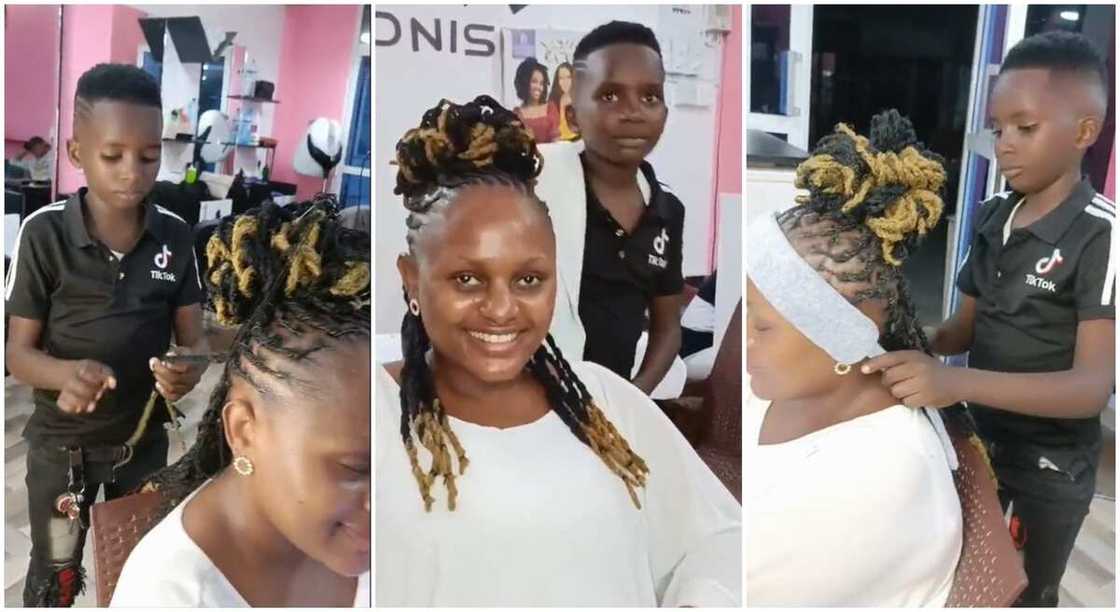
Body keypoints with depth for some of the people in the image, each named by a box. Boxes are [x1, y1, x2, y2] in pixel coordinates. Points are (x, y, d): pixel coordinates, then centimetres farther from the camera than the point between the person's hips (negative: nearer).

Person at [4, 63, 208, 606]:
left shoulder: (175, 235, -9)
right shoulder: (44, 233, -17)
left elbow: (194, 339, -6)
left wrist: (189, 369, -30)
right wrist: (67, 374, -34)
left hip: (144, 439, 2)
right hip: (61, 444, -2)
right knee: (55, 575, 17)